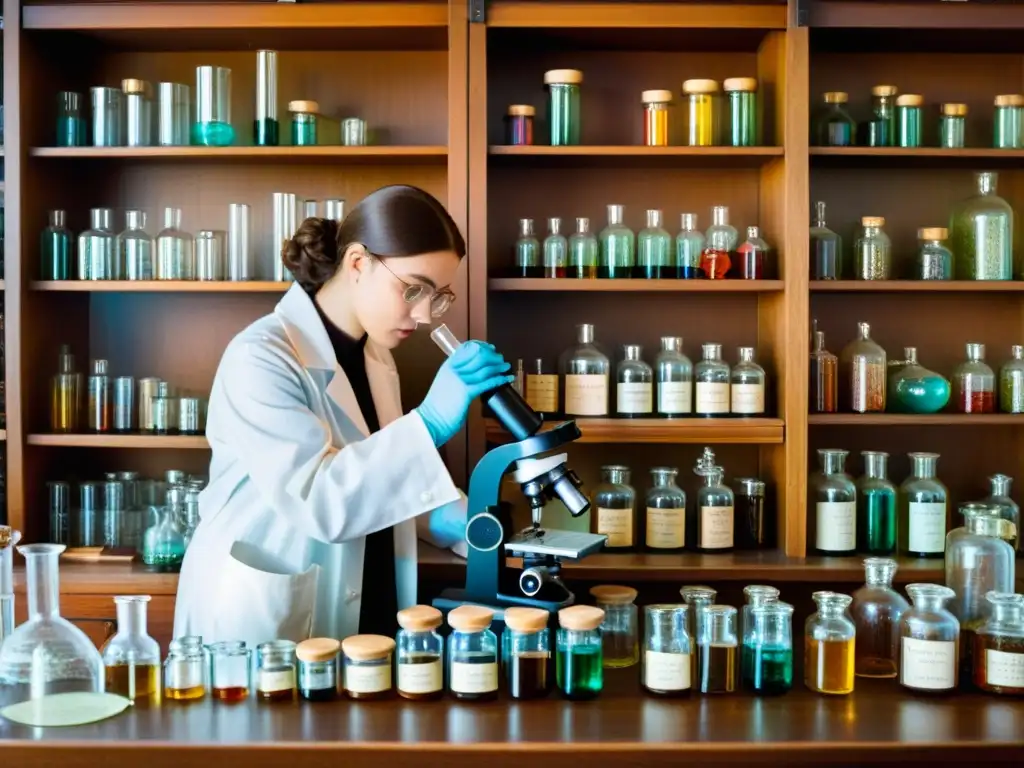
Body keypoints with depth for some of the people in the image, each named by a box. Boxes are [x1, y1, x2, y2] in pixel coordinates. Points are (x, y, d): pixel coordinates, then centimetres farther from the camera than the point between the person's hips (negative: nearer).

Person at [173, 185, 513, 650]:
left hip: (357, 617, 7)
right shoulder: (261, 357, -18)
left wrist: (441, 517, -2)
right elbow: (317, 500, -28)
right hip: (263, 625, -7)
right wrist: (429, 424, -32)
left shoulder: (373, 356, 6)